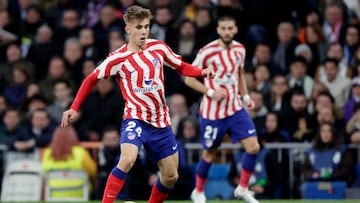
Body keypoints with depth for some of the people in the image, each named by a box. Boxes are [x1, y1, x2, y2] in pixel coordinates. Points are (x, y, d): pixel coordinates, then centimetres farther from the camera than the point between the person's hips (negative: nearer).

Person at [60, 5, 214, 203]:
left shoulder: (159, 47, 1)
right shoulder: (118, 58, -10)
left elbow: (181, 66, 15)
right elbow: (92, 79, 1)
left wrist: (202, 72, -5)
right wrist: (74, 108, -4)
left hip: (161, 121, 5)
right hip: (136, 118, -5)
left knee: (170, 177, 7)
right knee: (127, 159, -32)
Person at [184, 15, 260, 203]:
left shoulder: (240, 49, 4)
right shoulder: (208, 51, -13)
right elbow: (189, 79, -7)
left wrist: (246, 96, 8)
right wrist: (210, 92, -18)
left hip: (235, 109, 5)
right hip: (212, 112, -5)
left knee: (253, 147, -8)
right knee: (209, 154, 6)